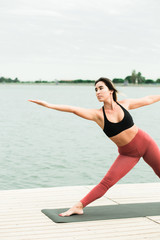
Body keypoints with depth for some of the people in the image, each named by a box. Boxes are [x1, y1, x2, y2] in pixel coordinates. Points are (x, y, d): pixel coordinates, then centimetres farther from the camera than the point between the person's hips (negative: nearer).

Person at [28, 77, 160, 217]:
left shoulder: (124, 104, -8)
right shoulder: (98, 115, -13)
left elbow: (148, 99, 8)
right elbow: (74, 109, -24)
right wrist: (48, 105, -33)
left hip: (146, 144, 1)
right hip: (127, 154, -1)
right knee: (107, 181, -12)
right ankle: (79, 207, -4)